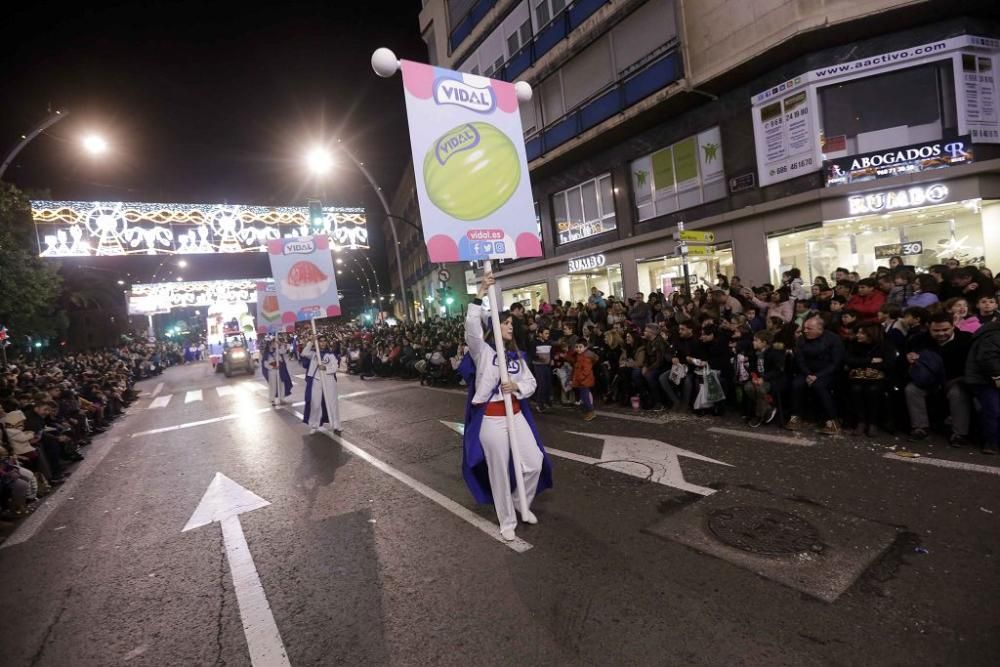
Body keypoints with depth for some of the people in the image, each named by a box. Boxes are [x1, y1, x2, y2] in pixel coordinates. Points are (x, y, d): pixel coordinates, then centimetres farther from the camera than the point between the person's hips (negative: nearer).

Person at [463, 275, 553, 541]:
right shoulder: (482, 351, -6)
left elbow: (531, 382, 10)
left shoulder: (516, 355, 10)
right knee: (499, 472, 6)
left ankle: (522, 503, 34)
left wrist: (518, 387, -12)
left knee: (534, 463, 6)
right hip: (490, 419, -5)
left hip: (516, 415, 5)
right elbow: (472, 327, -24)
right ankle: (507, 521, 25)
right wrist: (479, 296, -28)